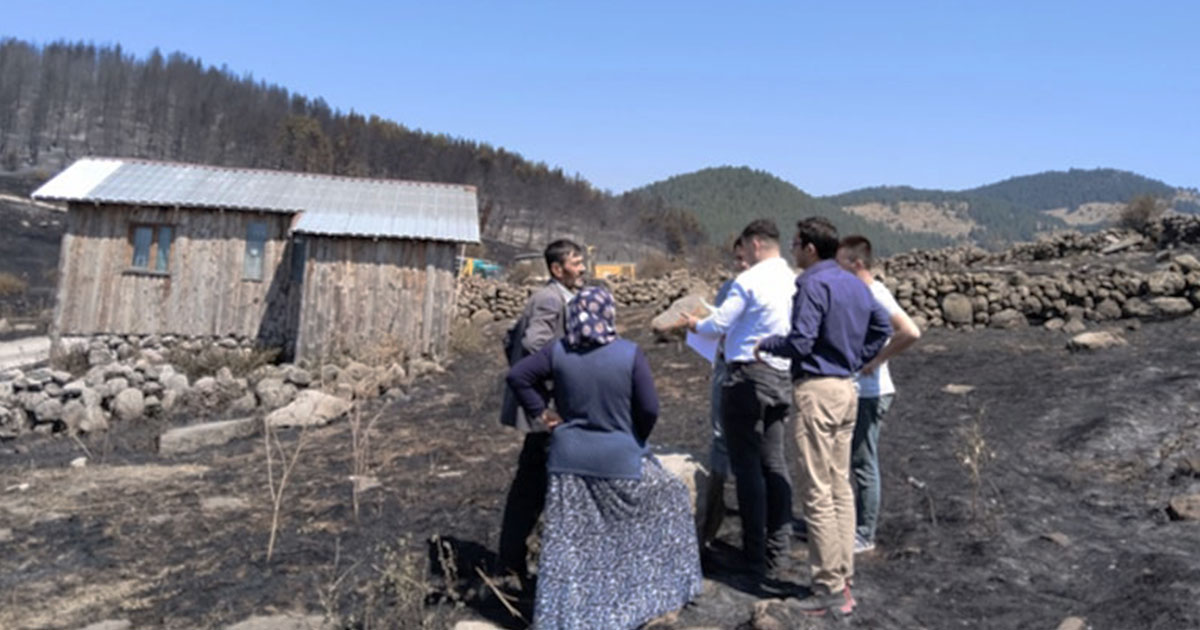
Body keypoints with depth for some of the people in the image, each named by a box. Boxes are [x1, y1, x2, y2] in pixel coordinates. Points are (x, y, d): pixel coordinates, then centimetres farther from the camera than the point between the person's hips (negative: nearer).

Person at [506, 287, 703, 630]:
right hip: (619, 459, -2)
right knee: (667, 500, 22)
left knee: (566, 541, 12)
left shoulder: (558, 352, -4)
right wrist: (635, 439, 7)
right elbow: (649, 408, -11)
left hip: (569, 459, 2)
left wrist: (542, 413, 5)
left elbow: (516, 375, -1)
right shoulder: (630, 354, -12)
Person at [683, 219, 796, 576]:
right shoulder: (794, 281, 8)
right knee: (774, 462, 13)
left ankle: (755, 556, 4)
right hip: (781, 376, 7)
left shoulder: (749, 280, -12)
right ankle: (779, 549, 20)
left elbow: (718, 324, -9)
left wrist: (695, 324, 13)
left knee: (747, 465, 0)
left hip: (747, 375, -7)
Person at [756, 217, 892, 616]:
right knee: (841, 487, 14)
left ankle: (830, 589, 4)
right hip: (846, 388, 9)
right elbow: (882, 327, 21)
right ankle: (844, 580, 21)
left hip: (817, 390, -9)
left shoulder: (813, 284, -15)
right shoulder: (855, 284, 13)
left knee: (818, 493, -2)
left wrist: (767, 344, -3)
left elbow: (800, 342, -20)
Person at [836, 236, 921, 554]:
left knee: (863, 464, 1)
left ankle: (864, 535, 13)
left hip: (869, 393, -9)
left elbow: (910, 333, -29)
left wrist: (875, 360, -22)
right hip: (850, 390, 9)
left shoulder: (875, 294, -17)